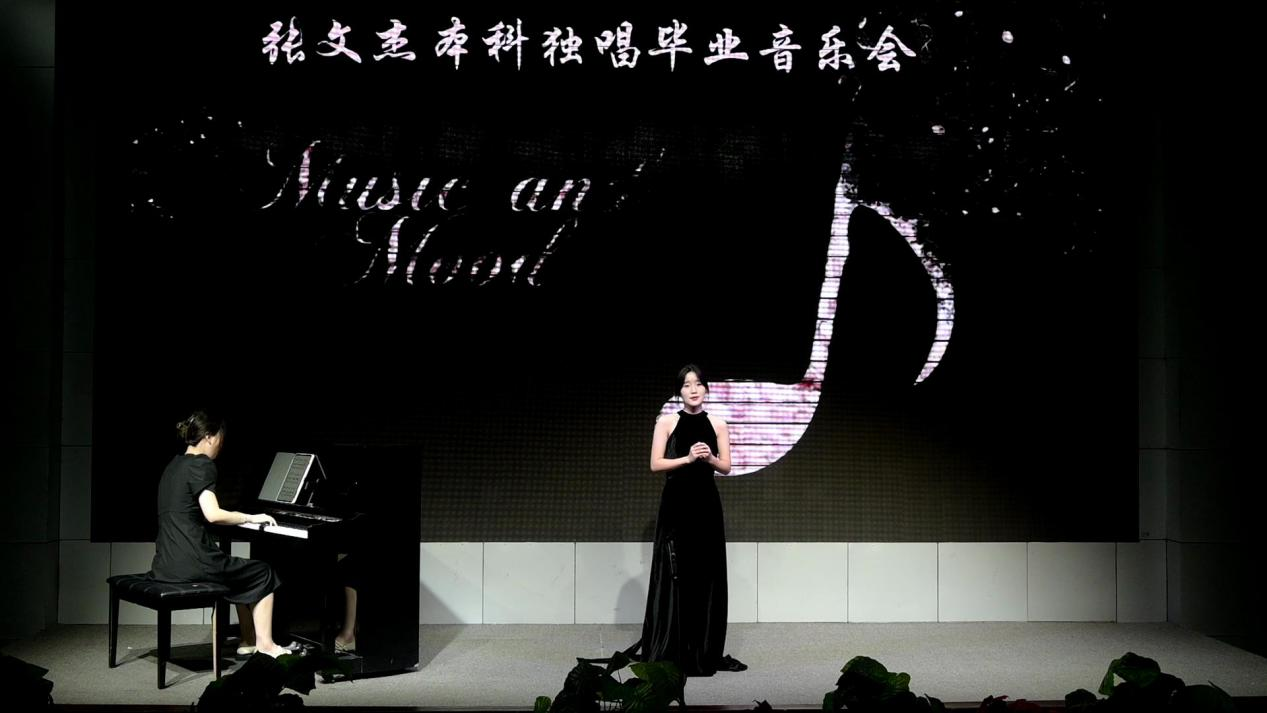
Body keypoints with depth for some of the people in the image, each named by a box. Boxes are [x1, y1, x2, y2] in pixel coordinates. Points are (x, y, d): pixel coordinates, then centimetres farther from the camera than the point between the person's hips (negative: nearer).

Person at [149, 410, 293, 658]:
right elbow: (213, 514, -22)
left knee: (242, 573, 28)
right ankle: (265, 644, 10)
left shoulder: (175, 465, 16)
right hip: (191, 562, -9)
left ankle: (248, 641, 29)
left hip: (167, 562, 9)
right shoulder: (201, 464, -11)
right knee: (263, 573, 9)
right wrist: (250, 517, -9)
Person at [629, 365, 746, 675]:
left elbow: (726, 467, 7)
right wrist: (687, 458, -16)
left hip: (706, 504, 3)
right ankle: (668, 652, 5)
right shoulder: (666, 423, 1)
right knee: (675, 576, -3)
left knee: (707, 576, 4)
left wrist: (709, 458, -13)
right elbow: (656, 464, -5)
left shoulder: (717, 425, 8)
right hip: (676, 504, -3)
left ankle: (706, 652, 11)